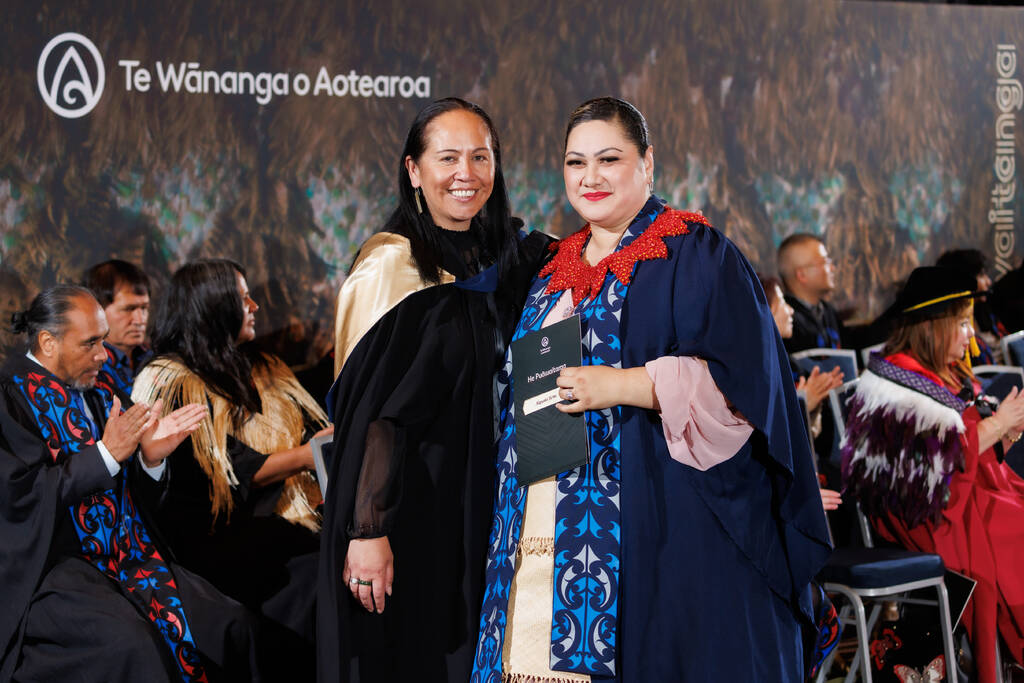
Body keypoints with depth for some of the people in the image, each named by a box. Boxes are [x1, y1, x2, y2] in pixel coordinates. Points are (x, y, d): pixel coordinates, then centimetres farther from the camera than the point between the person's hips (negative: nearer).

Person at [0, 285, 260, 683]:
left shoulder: (99, 393, 13)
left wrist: (151, 458, -6)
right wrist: (106, 454, -18)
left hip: (128, 555, 7)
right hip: (53, 565, -7)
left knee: (231, 623, -11)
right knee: (130, 643, -33)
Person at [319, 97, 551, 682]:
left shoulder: (506, 260, 7)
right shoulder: (393, 266, -12)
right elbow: (370, 412, -16)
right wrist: (366, 531, -22)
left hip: (477, 512, 6)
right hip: (405, 516, -6)